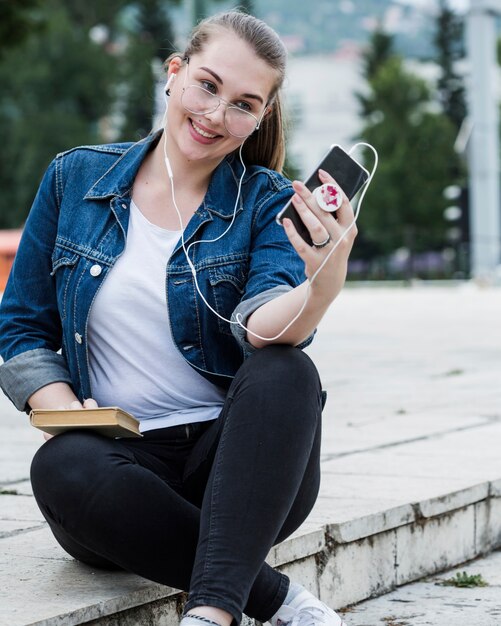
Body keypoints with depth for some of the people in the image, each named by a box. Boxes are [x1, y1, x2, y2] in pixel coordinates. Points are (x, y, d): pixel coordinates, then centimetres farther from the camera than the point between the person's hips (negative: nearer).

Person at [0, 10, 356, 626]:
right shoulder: (75, 178, 7)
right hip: (121, 460, 1)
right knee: (62, 467, -33)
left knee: (286, 370, -31)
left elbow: (265, 327, -19)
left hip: (234, 460, 0)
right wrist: (70, 418, -8)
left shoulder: (267, 203, 1)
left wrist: (327, 276, -42)